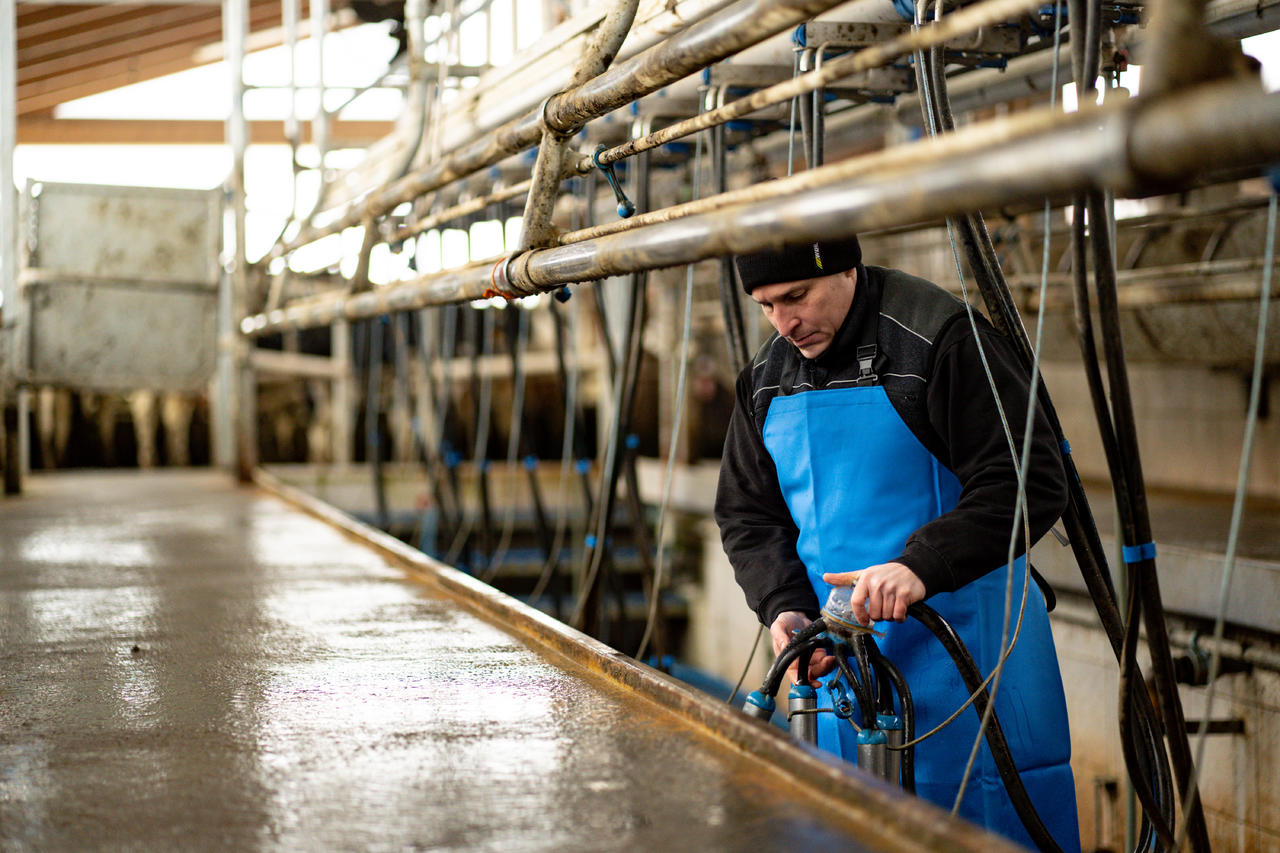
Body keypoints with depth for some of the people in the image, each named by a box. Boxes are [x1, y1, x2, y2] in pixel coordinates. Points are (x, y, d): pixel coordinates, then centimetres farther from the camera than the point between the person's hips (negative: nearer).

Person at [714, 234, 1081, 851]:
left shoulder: (944, 341, -14)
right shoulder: (766, 379, 8)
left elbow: (1031, 482, -18)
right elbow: (746, 514, 12)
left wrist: (921, 565, -29)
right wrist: (784, 607, -6)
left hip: (961, 645, -6)